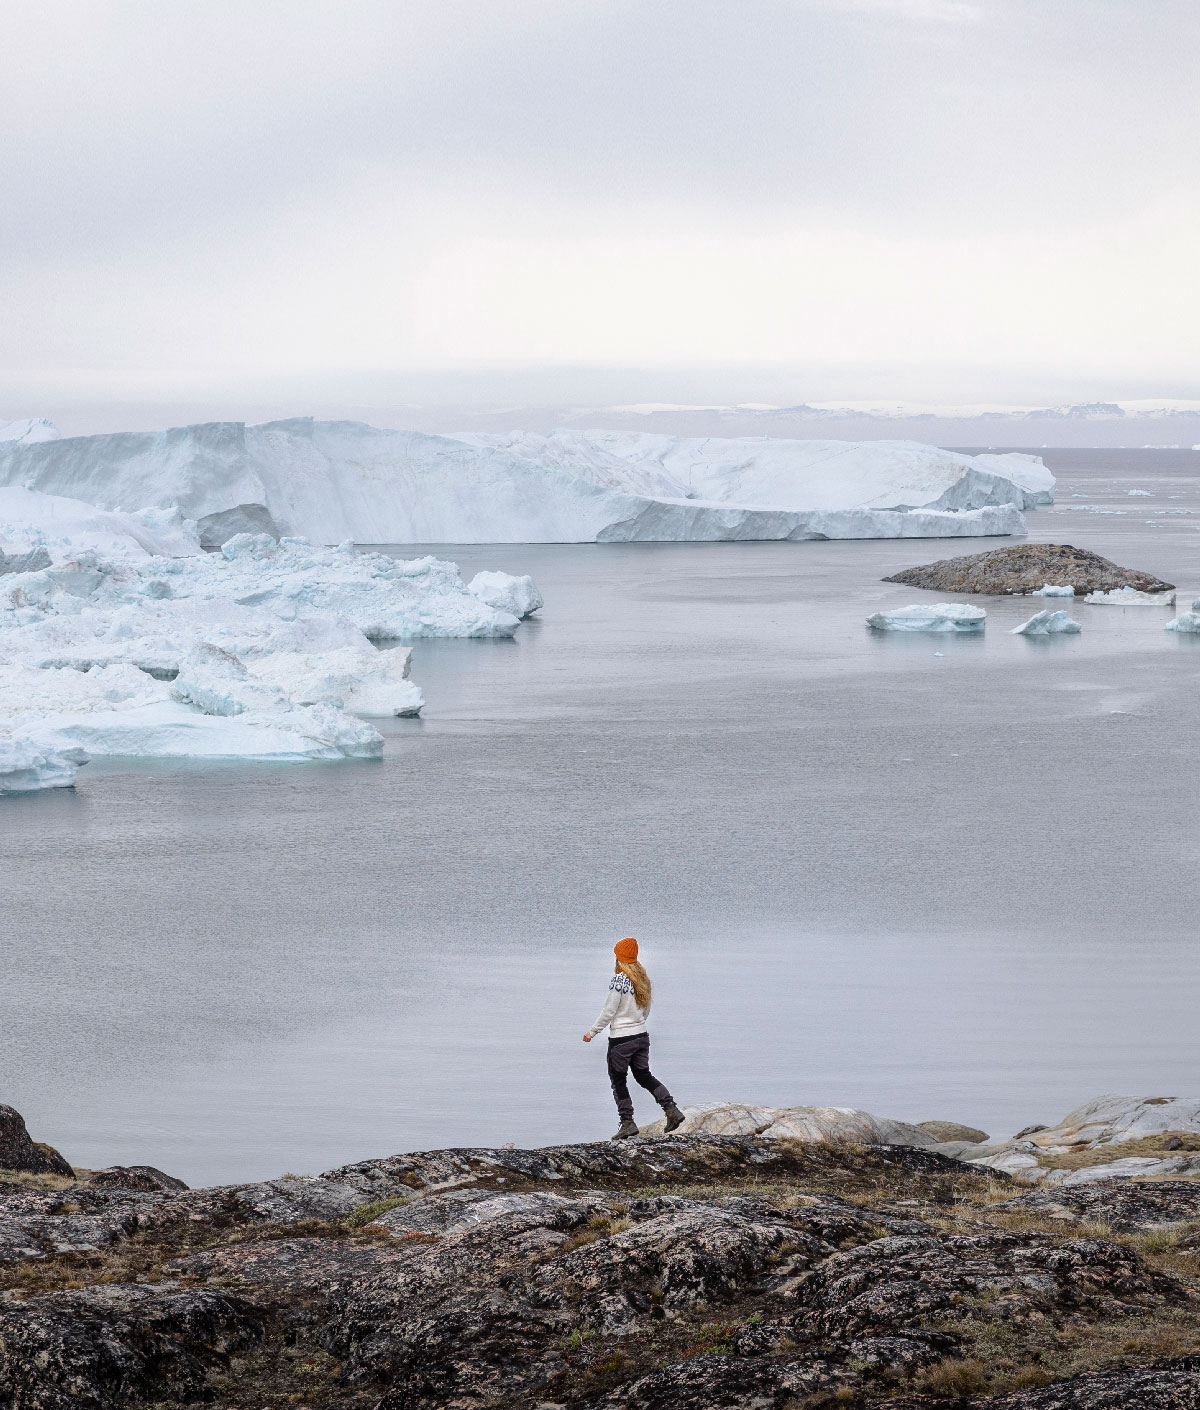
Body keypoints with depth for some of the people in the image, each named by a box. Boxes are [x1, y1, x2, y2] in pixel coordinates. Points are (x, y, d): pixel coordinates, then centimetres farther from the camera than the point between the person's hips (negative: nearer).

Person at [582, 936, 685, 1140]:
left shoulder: (618, 980, -17)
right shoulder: (643, 978, 6)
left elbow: (608, 1012, -15)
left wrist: (592, 1032, -5)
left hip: (620, 1039, -7)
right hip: (642, 1035, 7)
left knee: (618, 1081, 6)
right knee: (644, 1075, 18)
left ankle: (627, 1122, 4)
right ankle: (671, 1109, 6)